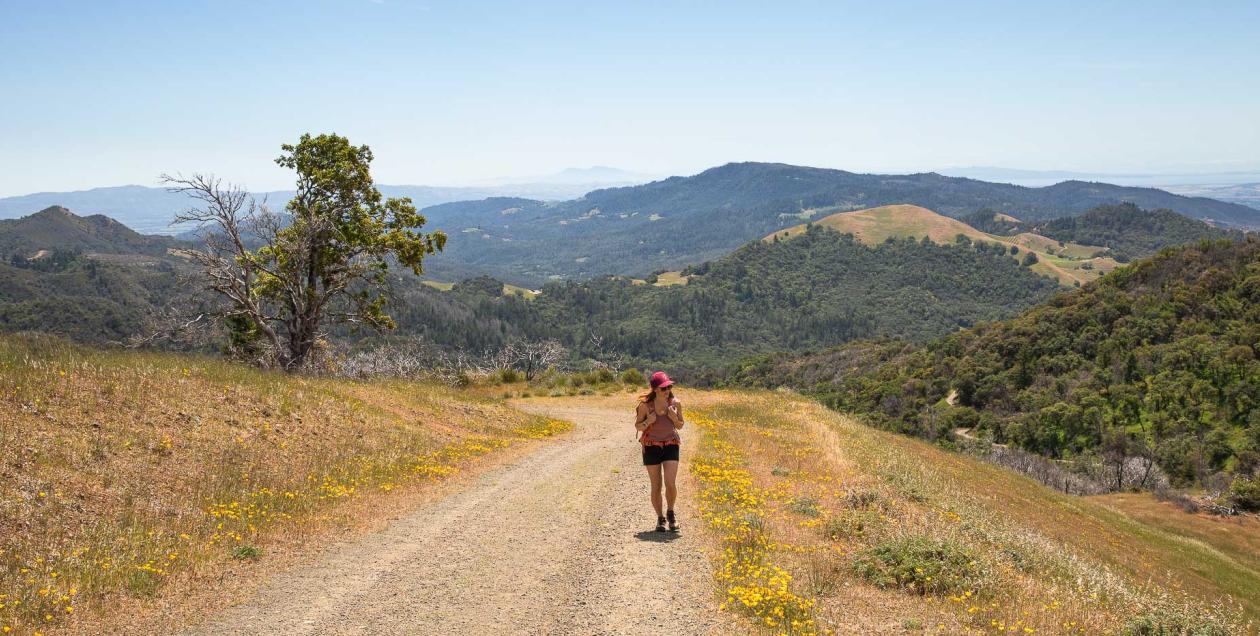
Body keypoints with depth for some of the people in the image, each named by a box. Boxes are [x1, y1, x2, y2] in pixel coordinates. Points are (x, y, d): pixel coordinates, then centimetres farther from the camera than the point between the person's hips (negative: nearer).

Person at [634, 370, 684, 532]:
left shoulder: (676, 404, -4)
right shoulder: (645, 405, -10)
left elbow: (680, 426, 9)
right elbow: (637, 426, 2)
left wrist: (675, 419, -13)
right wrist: (647, 422, -19)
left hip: (671, 446, 1)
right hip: (651, 447, -1)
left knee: (671, 484, -12)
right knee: (656, 486, 1)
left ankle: (670, 512, 16)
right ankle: (660, 518, 21)